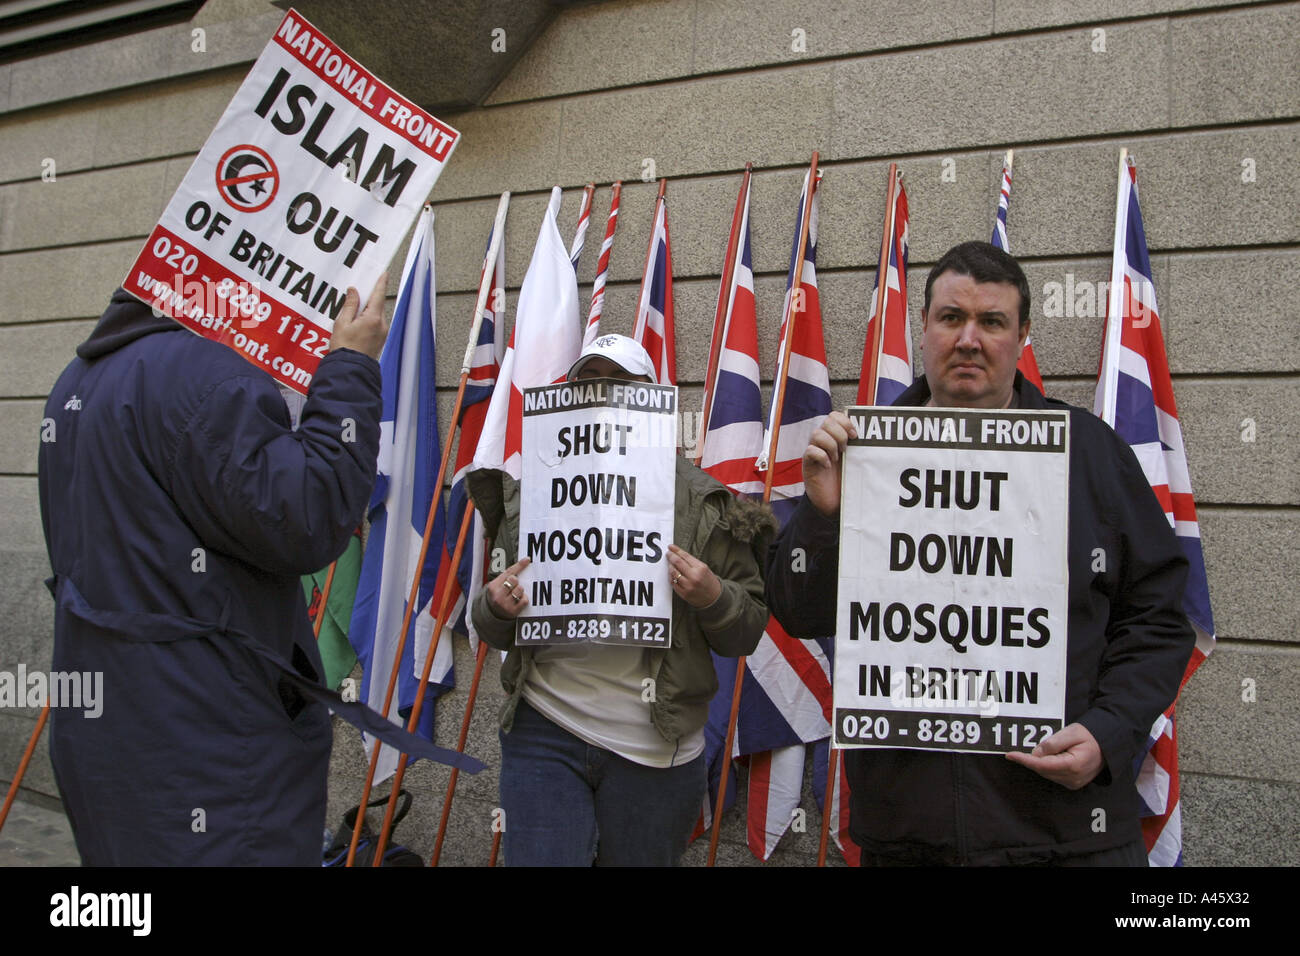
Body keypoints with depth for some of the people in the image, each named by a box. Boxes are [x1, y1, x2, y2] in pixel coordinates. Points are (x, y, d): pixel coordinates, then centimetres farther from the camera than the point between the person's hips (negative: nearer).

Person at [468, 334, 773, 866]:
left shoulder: (704, 502, 0)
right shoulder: (531, 492, 5)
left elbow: (747, 634, 2)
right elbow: (494, 632, 13)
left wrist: (713, 598, -18)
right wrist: (494, 608, -10)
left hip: (653, 750, 0)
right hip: (543, 734, 1)